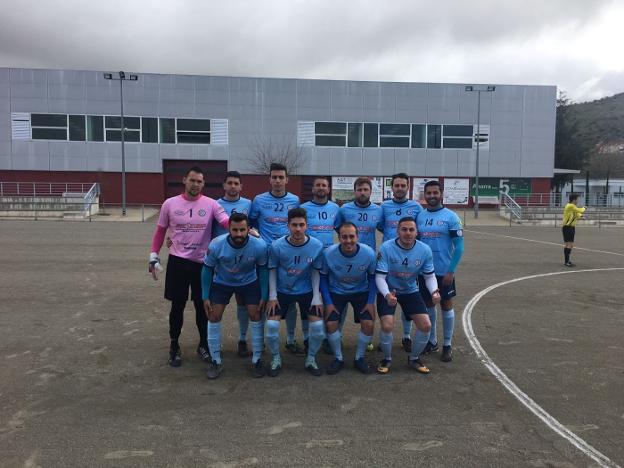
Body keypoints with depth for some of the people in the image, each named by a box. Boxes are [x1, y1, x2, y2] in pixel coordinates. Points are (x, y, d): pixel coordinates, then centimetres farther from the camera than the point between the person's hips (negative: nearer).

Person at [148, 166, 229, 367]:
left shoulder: (211, 204, -4)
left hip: (203, 263, 0)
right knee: (177, 306, 8)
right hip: (178, 261, 0)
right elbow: (160, 231, 8)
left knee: (202, 306, 10)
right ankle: (174, 347, 25)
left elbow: (227, 222, -18)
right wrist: (154, 257, 4)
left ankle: (203, 345, 29)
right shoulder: (170, 204, 0)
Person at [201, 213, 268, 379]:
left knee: (256, 317, -3)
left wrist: (264, 296, -8)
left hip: (249, 282, 0)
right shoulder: (216, 245, -30)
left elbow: (262, 270, -10)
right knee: (213, 318, -3)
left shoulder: (259, 246, -29)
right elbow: (207, 270, -12)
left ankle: (256, 360, 14)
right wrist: (205, 297, -9)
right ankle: (216, 361, 14)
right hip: (221, 283, 0)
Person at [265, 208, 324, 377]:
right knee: (272, 324, -14)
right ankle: (275, 360, 13)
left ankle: (311, 359, 16)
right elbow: (272, 270, -4)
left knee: (318, 325, -11)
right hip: (282, 291, 0)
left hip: (306, 291, 1)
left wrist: (316, 297, -6)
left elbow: (315, 272, -2)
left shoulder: (316, 246, -15)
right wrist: (272, 296, -8)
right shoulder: (277, 246, -18)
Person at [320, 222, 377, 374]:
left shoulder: (369, 253, -22)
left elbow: (372, 277, -5)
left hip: (361, 292, 1)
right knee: (331, 323, -16)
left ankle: (359, 358, 11)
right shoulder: (328, 253, -23)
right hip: (336, 292, 0)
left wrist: (371, 302, -10)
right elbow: (323, 277, -8)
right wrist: (328, 302, -12)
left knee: (368, 323, -15)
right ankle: (338, 358, 10)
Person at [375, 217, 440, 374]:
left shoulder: (425, 250, -14)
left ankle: (414, 358, 21)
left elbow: (430, 276, -3)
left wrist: (434, 292, -24)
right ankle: (387, 359, 10)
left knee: (426, 325, -6)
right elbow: (379, 276, -21)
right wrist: (387, 295, -40)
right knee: (387, 326, -20)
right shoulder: (386, 248, -23)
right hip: (388, 292, -3)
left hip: (411, 291, 3)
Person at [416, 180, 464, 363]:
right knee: (428, 304, 13)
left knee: (446, 305, 7)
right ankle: (432, 341, 28)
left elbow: (459, 247, -9)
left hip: (444, 271, -4)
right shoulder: (419, 216, 4)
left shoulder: (451, 217, -8)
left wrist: (451, 271, -14)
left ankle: (447, 345, 19)